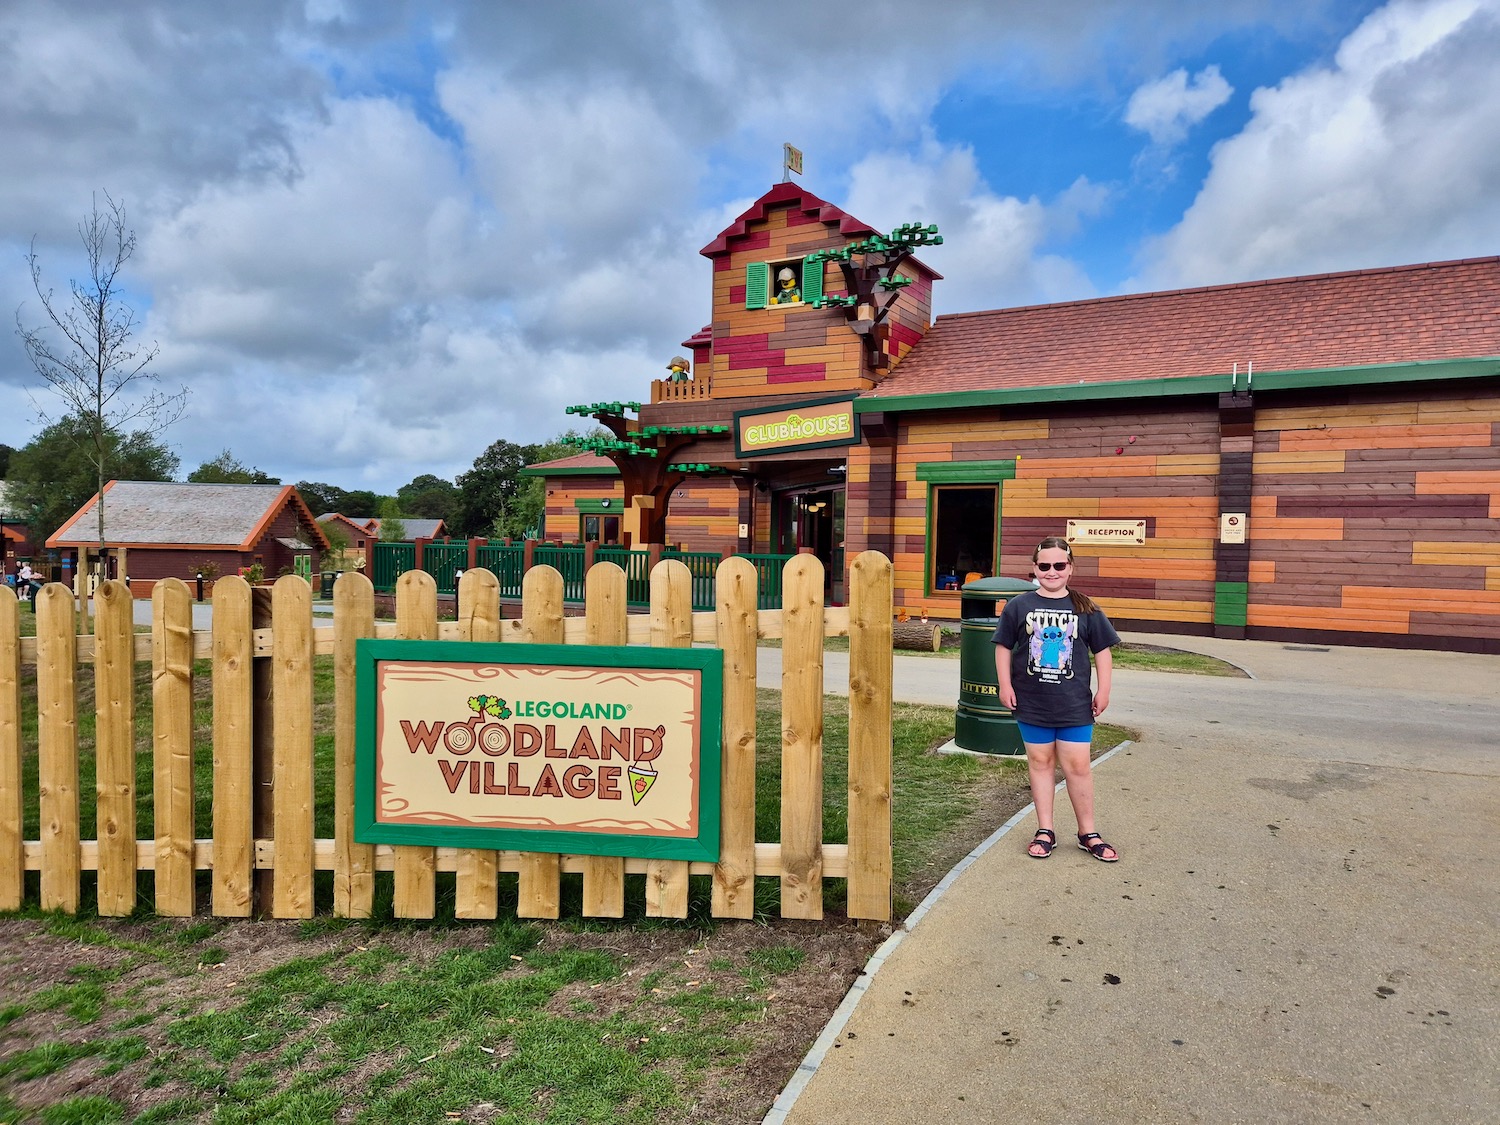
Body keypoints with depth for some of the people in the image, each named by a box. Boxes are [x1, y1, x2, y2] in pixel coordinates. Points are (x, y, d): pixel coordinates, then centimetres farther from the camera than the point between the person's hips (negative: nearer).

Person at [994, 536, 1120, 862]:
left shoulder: (1085, 609, -1)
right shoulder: (1019, 606, -1)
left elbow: (1102, 650, 5)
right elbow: (1004, 646, 5)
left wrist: (1103, 690, 2)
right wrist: (1005, 685, -1)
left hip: (1074, 704, 0)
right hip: (1031, 703, 1)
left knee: (1077, 765, 3)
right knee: (1040, 762, 10)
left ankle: (1088, 833, 19)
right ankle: (1045, 831, 21)